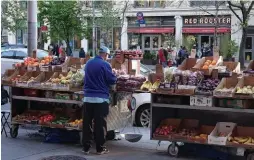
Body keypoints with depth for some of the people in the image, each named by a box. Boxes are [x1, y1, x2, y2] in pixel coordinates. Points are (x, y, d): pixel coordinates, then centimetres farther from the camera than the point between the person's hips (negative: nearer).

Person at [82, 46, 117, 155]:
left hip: (88, 97, 5)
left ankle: (86, 147, 11)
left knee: (87, 123, 7)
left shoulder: (88, 63, 10)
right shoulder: (105, 64, -9)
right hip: (101, 98, -5)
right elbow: (112, 80, -7)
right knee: (100, 124, 1)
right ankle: (100, 148, 5)